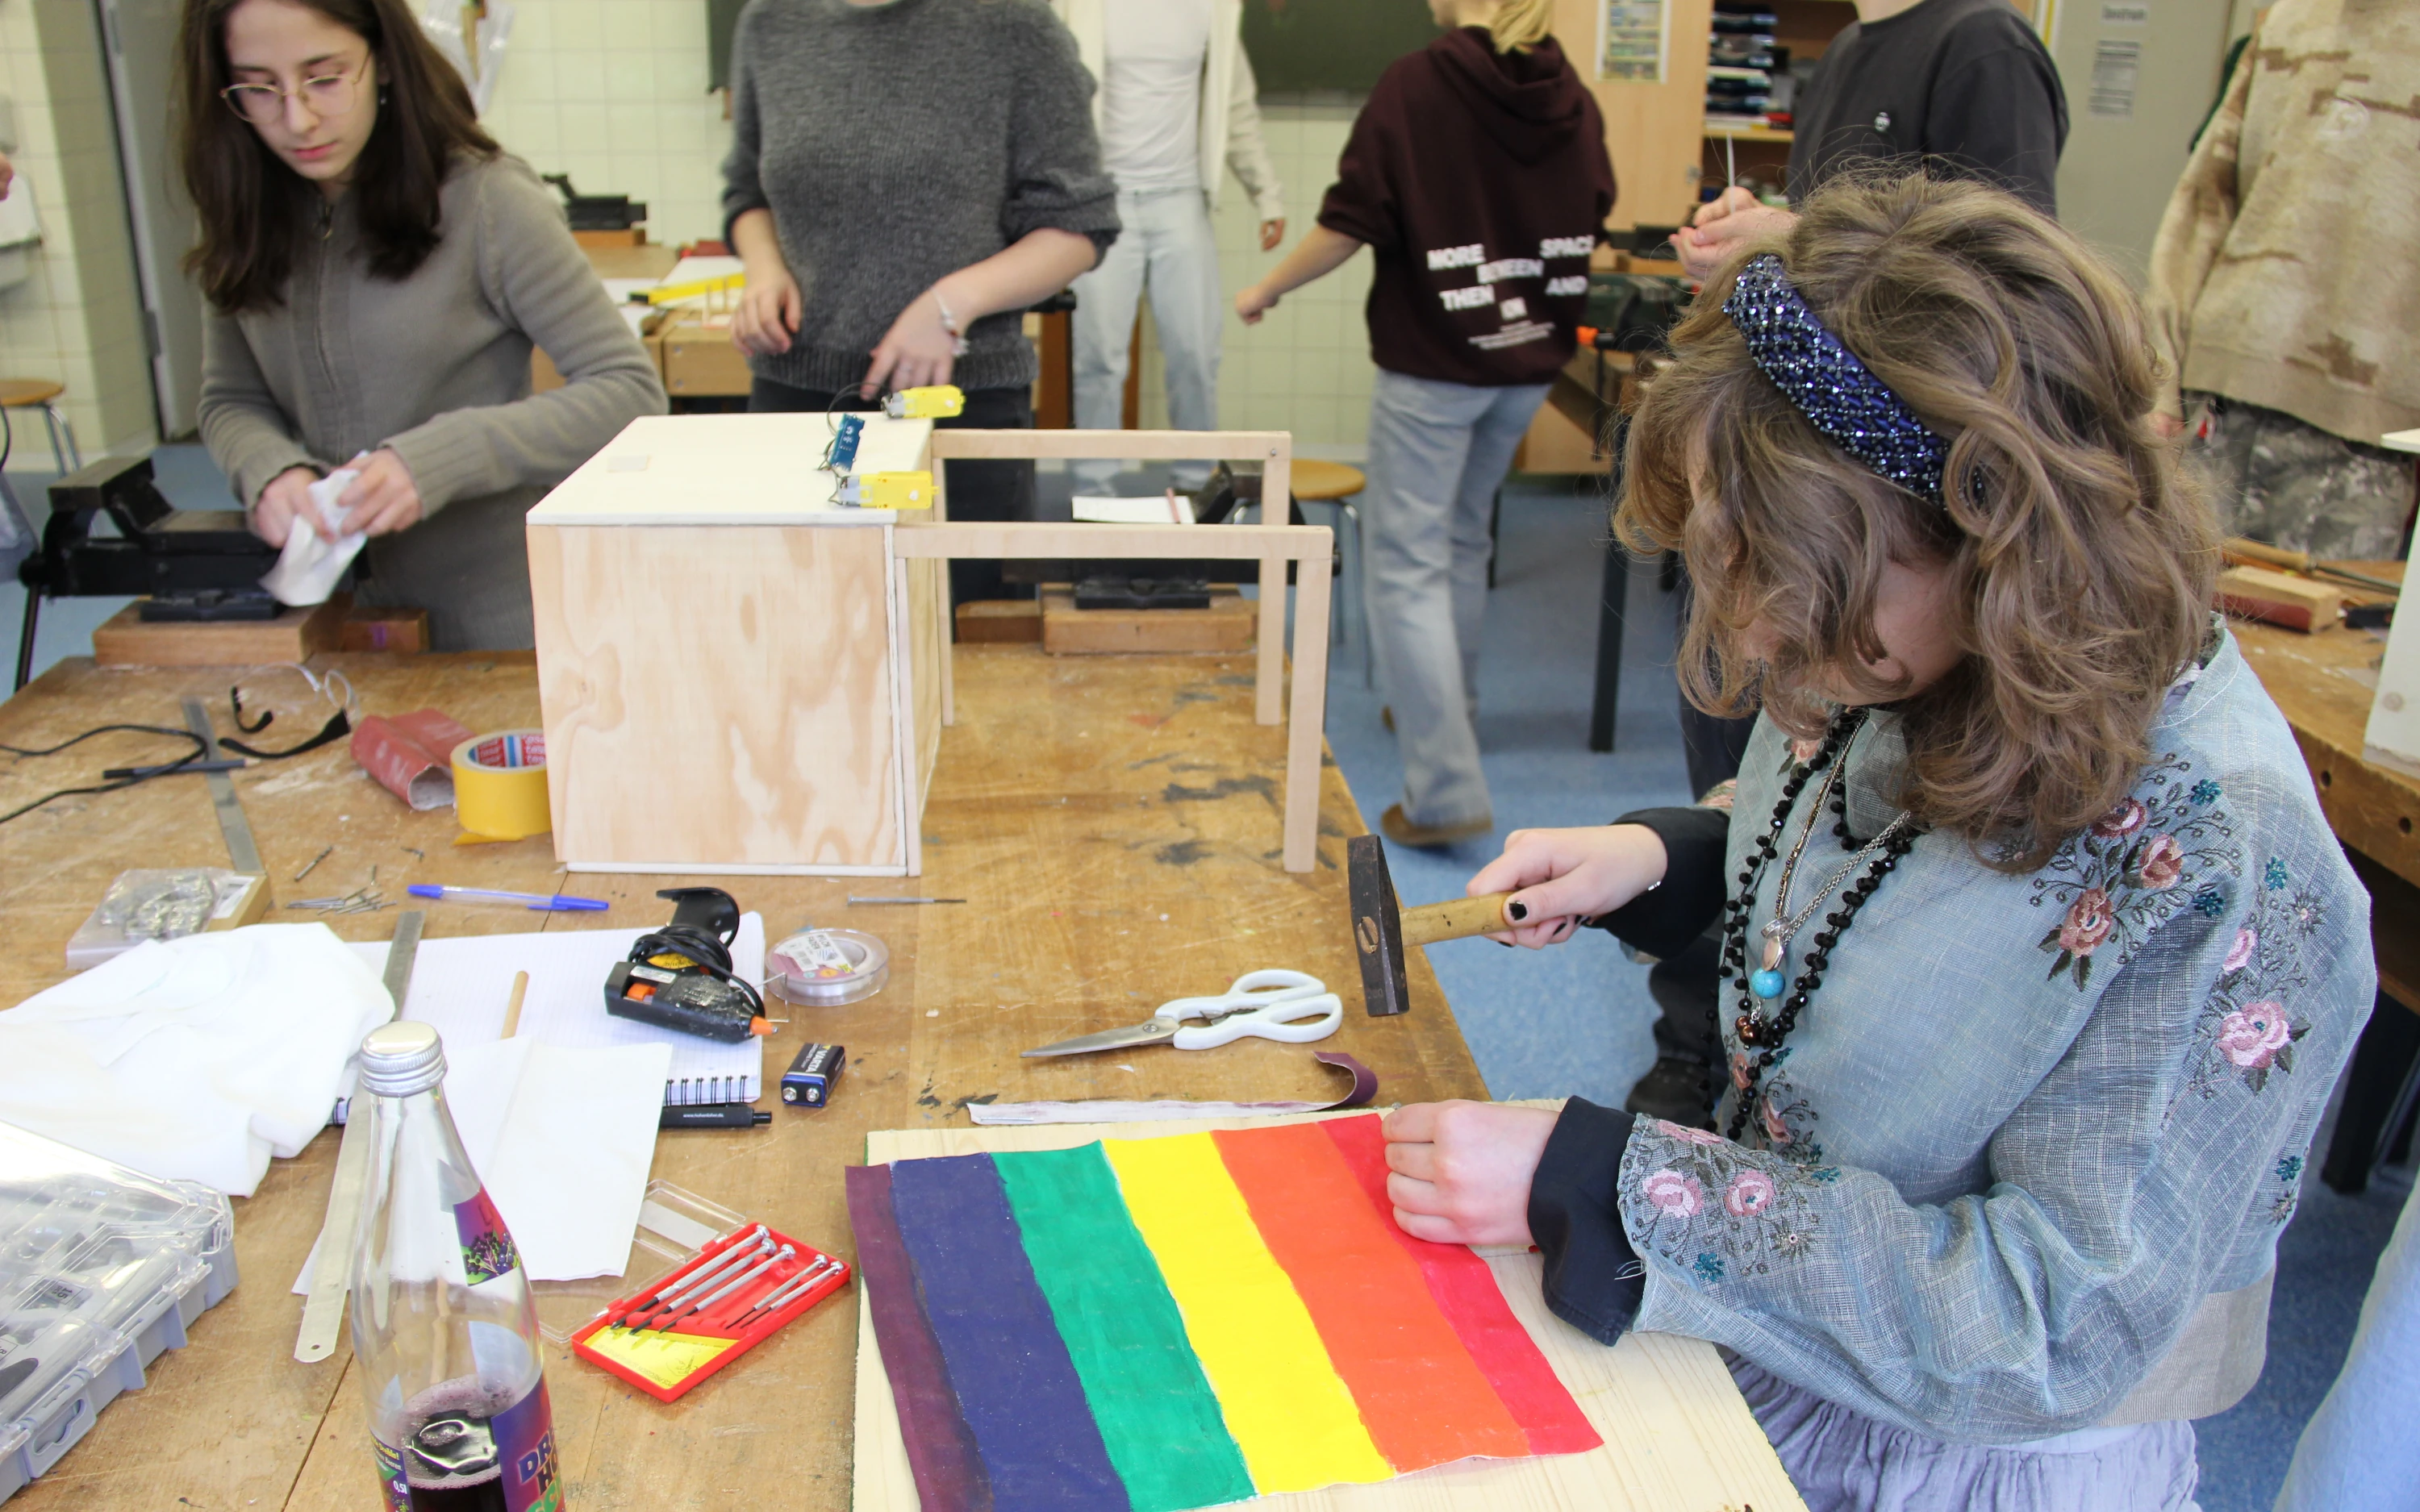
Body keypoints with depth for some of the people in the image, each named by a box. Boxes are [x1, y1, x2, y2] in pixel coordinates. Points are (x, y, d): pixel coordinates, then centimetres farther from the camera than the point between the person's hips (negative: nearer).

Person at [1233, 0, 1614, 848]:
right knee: (1463, 540, 23)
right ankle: (1445, 709, 39)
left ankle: (1445, 790, -9)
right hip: (1529, 362, 6)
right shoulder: (1572, 100, 2)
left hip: (1432, 364, -6)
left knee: (1409, 561, -3)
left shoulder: (1415, 87, -14)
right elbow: (1592, 223, 14)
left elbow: (1349, 225, -13)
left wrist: (1268, 288, 3)